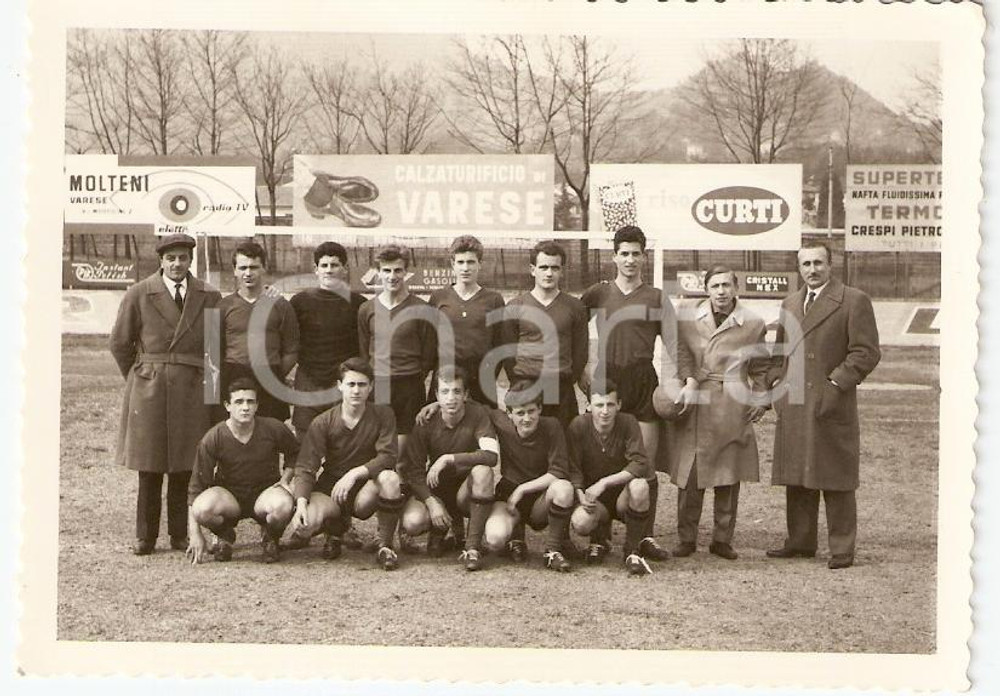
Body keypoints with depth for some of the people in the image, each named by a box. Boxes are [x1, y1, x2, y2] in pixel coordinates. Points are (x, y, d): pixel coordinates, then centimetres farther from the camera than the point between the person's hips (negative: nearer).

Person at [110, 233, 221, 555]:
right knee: (149, 468, 3)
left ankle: (180, 534, 13)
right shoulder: (139, 294, 1)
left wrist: (203, 377, 11)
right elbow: (119, 343, 8)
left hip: (192, 391, 1)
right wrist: (137, 379, 10)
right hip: (149, 390, -1)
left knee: (183, 467, 4)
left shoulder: (209, 296, 5)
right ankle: (145, 536, 11)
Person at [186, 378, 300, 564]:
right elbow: (196, 487, -10)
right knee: (203, 508, -35)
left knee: (283, 506, -37)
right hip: (228, 495, 0)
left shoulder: (274, 429, -11)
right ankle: (225, 536, 4)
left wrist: (285, 479, -6)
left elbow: (296, 453, 12)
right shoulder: (213, 439, -14)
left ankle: (270, 537, 2)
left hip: (266, 491, 0)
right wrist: (195, 534, -14)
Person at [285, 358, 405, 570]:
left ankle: (385, 545, -14)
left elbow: (388, 457, -14)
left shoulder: (383, 415, -4)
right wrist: (301, 503, -27)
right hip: (330, 489, 1)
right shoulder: (323, 423, -4)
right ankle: (337, 530, 10)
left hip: (365, 491, -1)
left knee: (390, 478, -34)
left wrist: (354, 474, -27)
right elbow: (305, 467, -10)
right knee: (303, 526, -30)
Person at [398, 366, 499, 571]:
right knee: (412, 523, -29)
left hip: (467, 492, -1)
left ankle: (473, 547, -25)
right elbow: (411, 469, -9)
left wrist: (448, 459, -31)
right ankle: (439, 530, 10)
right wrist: (431, 502, -23)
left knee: (483, 471, -34)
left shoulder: (477, 414, -13)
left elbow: (491, 455, -28)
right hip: (436, 491, 1)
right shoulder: (427, 422, -9)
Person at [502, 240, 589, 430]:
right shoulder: (515, 307, 5)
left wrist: (567, 382, 5)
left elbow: (580, 352, 10)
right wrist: (519, 384, 3)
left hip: (562, 390, 1)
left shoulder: (575, 307, 8)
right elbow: (507, 351, 7)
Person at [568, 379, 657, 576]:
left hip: (623, 495, -1)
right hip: (596, 500, 1)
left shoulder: (628, 423, -13)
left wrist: (604, 482, -30)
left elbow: (640, 464, -24)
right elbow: (571, 469, -8)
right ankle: (600, 539, 9)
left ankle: (632, 551, -15)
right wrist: (580, 494, -26)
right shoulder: (579, 426, -11)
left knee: (639, 485, -35)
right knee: (580, 522, -32)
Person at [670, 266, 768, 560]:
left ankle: (722, 539, 17)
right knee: (690, 474, 0)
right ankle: (686, 539, 12)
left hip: (733, 407, 0)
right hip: (695, 403, 1)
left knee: (728, 477, 4)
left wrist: (760, 400, 4)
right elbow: (682, 349, 6)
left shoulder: (753, 323, 3)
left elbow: (760, 369, 13)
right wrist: (689, 381, -9)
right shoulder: (689, 314, 5)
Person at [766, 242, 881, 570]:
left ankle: (842, 549, 7)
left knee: (836, 481, -1)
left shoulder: (854, 301, -2)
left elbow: (866, 352, -7)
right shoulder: (790, 303, 17)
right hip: (793, 407, 6)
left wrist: (836, 383, -13)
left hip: (833, 407, -6)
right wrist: (776, 380, 7)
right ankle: (800, 542, 20)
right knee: (797, 480, 10)